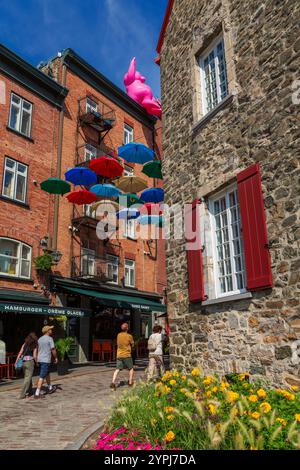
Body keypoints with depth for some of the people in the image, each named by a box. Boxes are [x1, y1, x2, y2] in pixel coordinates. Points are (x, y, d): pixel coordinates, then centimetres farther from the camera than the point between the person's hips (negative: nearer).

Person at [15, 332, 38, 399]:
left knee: (27, 377, 19)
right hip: (30, 362, -6)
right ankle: (22, 394, -7)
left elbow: (20, 353, 2)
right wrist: (37, 362, 9)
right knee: (27, 378, -1)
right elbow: (34, 356, -8)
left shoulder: (25, 344, 9)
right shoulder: (35, 346, -4)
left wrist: (16, 362, 2)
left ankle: (29, 391, 29)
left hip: (23, 362, 6)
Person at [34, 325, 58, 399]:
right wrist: (56, 358, 1)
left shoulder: (40, 339, 11)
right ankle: (37, 394, -8)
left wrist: (37, 360, 18)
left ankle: (50, 388, 37)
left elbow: (37, 350, 13)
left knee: (47, 374, 23)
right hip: (46, 360, -8)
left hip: (40, 359, 8)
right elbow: (53, 350, -12)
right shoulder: (50, 338, -11)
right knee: (42, 377, -7)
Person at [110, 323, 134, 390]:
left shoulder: (119, 335, 4)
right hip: (127, 355, -3)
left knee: (118, 369, 2)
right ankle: (130, 382, 17)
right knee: (131, 368, 14)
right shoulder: (129, 336, -9)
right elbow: (132, 344, 3)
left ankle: (113, 382, -15)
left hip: (119, 355, 4)